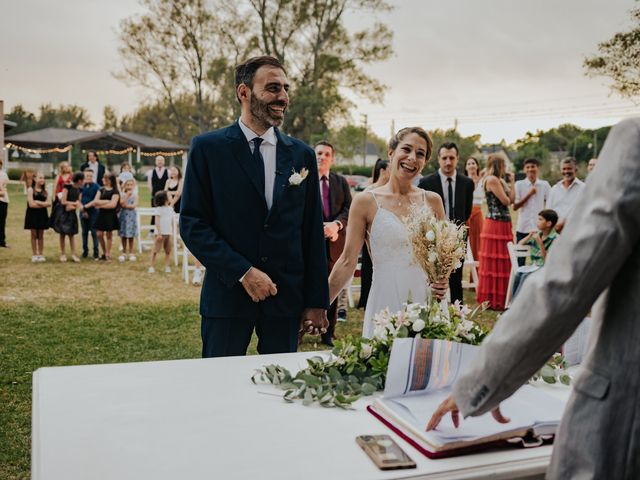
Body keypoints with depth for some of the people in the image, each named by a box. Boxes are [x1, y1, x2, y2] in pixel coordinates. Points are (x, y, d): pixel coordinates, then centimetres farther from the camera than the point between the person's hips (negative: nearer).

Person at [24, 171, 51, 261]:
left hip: (42, 215, 3)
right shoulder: (30, 189, -5)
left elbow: (49, 203, -4)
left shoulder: (45, 190, 6)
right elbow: (31, 204, -14)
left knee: (41, 235, 6)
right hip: (33, 214, -3)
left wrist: (38, 202, -13)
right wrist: (43, 204, -8)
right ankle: (34, 255, 9)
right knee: (34, 235, 2)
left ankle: (41, 254, 13)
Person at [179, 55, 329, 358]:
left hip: (287, 297, 3)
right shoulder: (208, 148, -2)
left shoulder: (301, 155, 7)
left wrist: (316, 301, 5)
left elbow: (312, 233, 7)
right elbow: (192, 223, -6)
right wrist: (243, 272, -14)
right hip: (227, 294, -2)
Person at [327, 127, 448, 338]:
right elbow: (348, 261, -2)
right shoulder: (366, 201, -3)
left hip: (427, 303, 3)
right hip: (386, 301, -3)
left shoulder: (432, 201, 6)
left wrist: (443, 282, -6)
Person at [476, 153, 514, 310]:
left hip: (503, 225, 10)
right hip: (495, 225, -10)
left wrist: (511, 183, 13)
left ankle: (499, 298, 19)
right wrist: (508, 184, 3)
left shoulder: (498, 180, 18)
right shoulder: (492, 180, -11)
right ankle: (492, 300, 3)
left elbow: (511, 200, 14)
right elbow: (506, 201, -14)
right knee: (494, 263, -4)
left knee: (503, 262, 12)